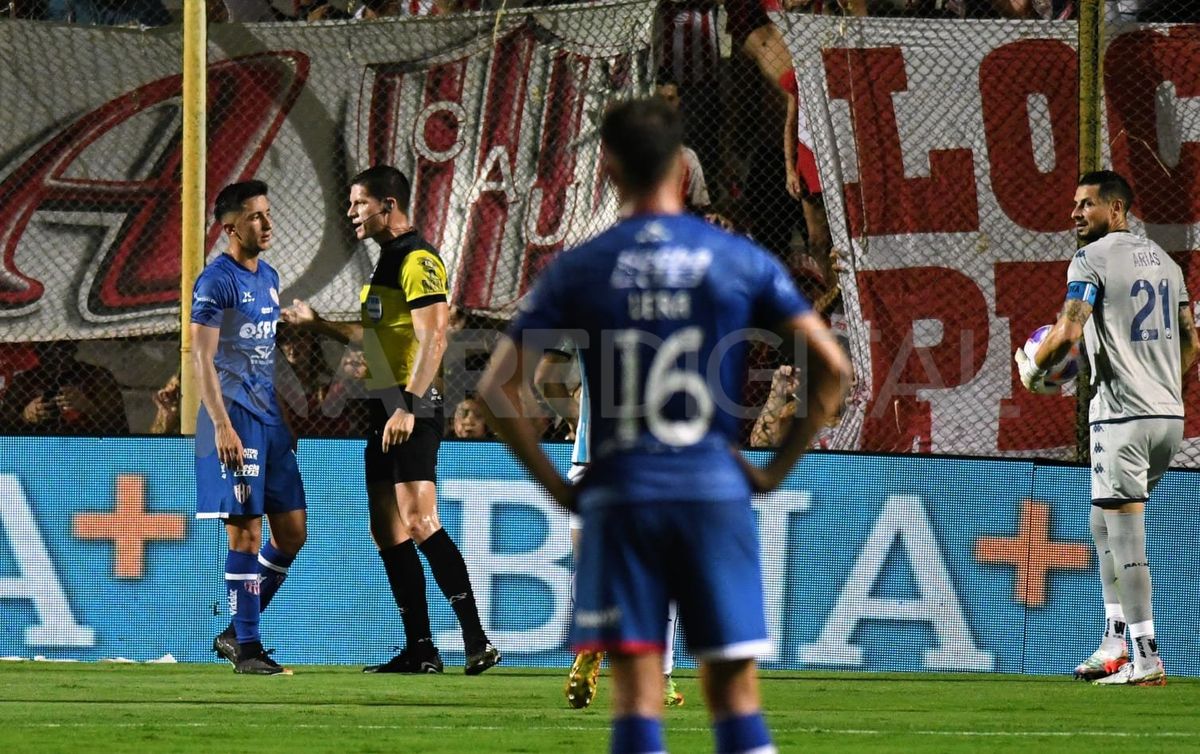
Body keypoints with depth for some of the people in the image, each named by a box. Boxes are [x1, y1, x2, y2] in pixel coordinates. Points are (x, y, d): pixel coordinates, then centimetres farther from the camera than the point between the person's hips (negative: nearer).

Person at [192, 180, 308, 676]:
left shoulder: (269, 277, 16)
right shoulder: (216, 281, -10)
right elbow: (201, 356, -15)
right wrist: (222, 425, -21)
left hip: (270, 420, 9)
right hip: (235, 419, -9)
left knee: (292, 533, 7)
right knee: (246, 533, -8)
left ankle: (235, 633, 17)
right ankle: (247, 648, -3)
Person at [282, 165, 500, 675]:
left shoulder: (418, 260, -12)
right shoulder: (389, 260, 18)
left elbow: (432, 338, -21)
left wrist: (408, 405, -27)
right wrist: (316, 324, 35)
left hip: (412, 412, -10)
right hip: (385, 412, 10)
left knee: (419, 523, -17)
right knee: (388, 531, 8)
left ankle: (476, 641, -21)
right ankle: (420, 650, 10)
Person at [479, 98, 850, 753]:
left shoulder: (577, 270, 2)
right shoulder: (741, 261, 3)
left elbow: (497, 387, -1)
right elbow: (831, 366, -1)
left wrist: (555, 485, 4)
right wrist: (776, 469, 5)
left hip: (619, 497, 0)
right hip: (716, 491, 0)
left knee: (636, 693, -1)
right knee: (734, 691, 6)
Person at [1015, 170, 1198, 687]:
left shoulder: (1092, 260, -7)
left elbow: (1068, 333, -18)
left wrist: (1032, 369, 0)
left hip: (1123, 416, -8)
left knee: (1125, 538, -6)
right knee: (1103, 524, 19)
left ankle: (1147, 659, -8)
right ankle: (1115, 642, 17)